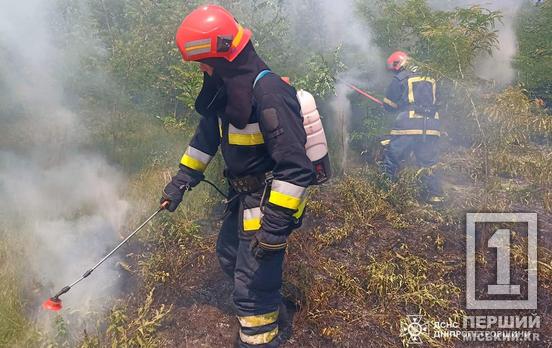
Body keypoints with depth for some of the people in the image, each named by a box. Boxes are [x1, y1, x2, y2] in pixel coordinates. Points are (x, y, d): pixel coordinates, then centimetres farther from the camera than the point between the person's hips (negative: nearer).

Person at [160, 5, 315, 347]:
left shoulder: (269, 93, -28)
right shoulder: (227, 88, 2)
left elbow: (295, 167, -31)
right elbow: (207, 136, 16)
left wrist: (275, 225, -31)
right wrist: (181, 181, 14)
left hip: (270, 201, -10)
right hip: (243, 196, 10)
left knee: (251, 288, -3)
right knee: (230, 256, 28)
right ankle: (272, 308, 51)